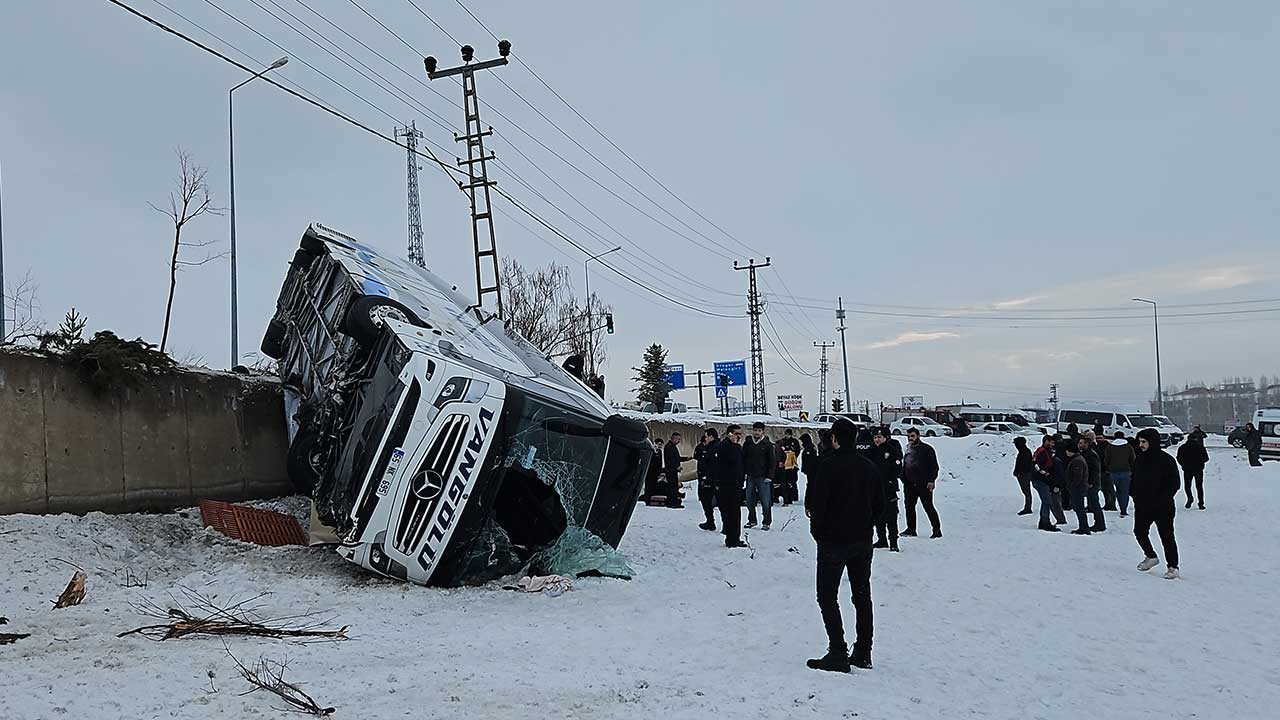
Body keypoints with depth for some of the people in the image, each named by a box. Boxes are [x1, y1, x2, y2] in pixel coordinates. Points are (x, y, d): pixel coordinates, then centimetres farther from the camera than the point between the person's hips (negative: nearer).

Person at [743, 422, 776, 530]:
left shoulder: (768, 444, 0)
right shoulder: (748, 444, 8)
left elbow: (771, 461, 0)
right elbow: (743, 459, 12)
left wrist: (769, 476, -6)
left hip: (763, 477, -3)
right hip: (750, 477, 3)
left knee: (765, 501, -4)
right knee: (750, 501, 8)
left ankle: (767, 522, 5)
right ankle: (752, 520, 22)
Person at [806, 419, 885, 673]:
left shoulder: (829, 465, -15)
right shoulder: (869, 466, 5)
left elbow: (818, 502, -16)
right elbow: (879, 503, 10)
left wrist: (817, 532, -2)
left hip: (833, 541, -6)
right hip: (863, 542, 6)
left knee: (827, 595, 1)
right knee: (862, 595, 13)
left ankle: (838, 653, -5)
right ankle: (863, 653, 16)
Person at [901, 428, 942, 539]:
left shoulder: (927, 449, -3)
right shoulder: (908, 450, 15)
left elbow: (934, 466, -4)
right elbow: (904, 466, 22)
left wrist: (931, 480, -12)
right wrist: (904, 479, 13)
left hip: (924, 484, -6)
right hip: (909, 485, 6)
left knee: (928, 507, -6)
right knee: (909, 506, 8)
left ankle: (937, 529, 1)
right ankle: (911, 529, 18)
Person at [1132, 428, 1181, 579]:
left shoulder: (1166, 460, -12)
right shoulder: (1139, 459, 6)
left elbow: (1175, 484, -11)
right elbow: (1134, 480, 18)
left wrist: (1161, 500, -17)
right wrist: (1135, 495, 2)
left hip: (1162, 507, -6)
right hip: (1142, 505, 6)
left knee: (1166, 536, -2)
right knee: (1139, 531, 13)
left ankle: (1172, 567, 8)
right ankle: (1151, 556, 34)